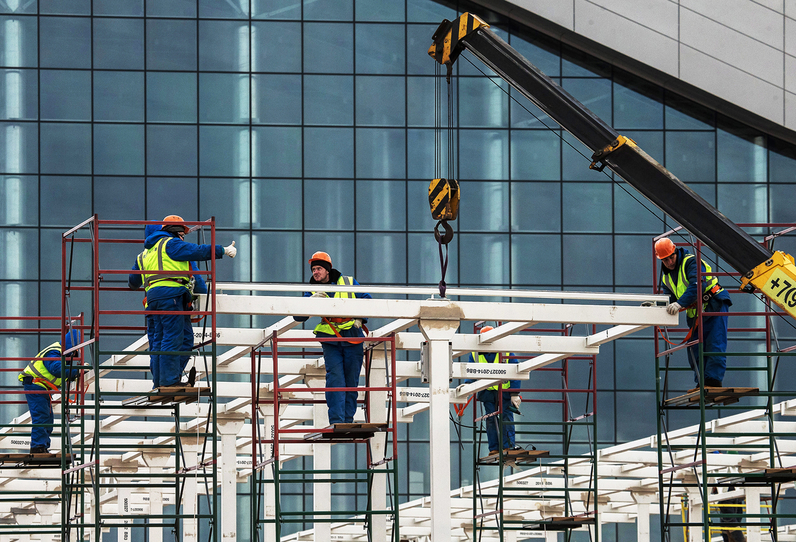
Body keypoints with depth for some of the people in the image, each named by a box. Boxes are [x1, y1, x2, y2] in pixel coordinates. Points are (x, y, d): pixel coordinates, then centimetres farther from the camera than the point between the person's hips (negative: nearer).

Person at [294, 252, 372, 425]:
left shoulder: (349, 283, 6)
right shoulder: (312, 291, 8)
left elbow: (367, 300, 17)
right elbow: (298, 316, -2)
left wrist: (360, 319, 1)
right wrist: (311, 301, -18)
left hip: (352, 339, 0)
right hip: (330, 341, 0)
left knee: (351, 381, 3)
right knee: (335, 379, -15)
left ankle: (348, 421, 11)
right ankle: (336, 422, -20)